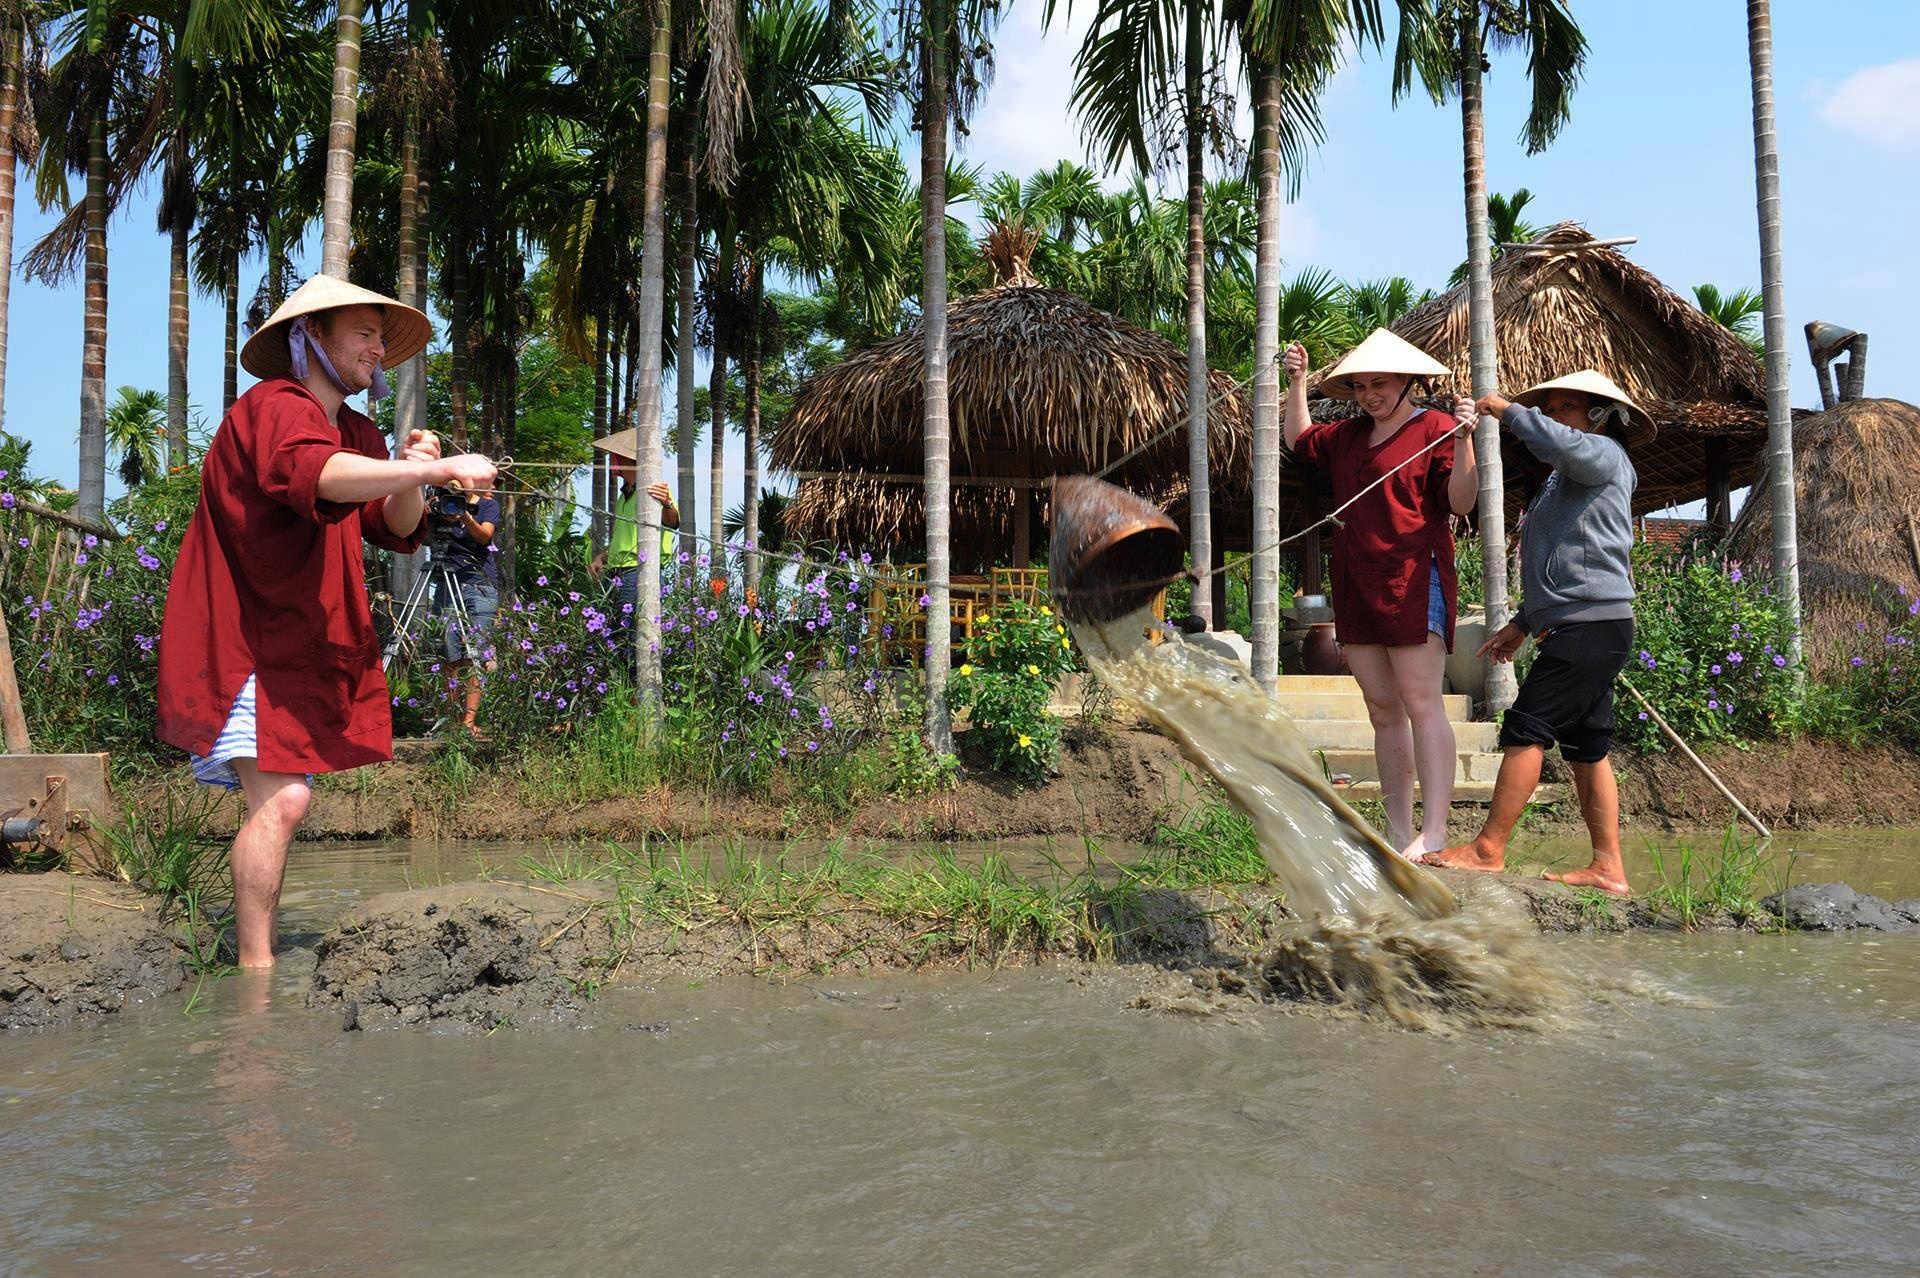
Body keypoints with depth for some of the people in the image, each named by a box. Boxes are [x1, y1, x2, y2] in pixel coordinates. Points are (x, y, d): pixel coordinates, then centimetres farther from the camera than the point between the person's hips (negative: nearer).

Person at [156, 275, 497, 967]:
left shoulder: (359, 434, 15)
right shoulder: (274, 407, -14)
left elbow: (396, 529, 8)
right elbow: (315, 473, -36)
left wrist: (411, 479, -12)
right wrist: (437, 468, -44)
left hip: (309, 643, 9)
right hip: (247, 642, -9)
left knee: (279, 796, 12)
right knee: (281, 799, -18)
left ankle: (257, 945, 23)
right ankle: (256, 967, -12)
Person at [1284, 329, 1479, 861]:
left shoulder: (1434, 428, -3)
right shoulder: (1350, 434, 19)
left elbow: (1460, 502, -10)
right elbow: (1300, 440, 37)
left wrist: (1463, 440, -22)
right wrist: (1297, 382, 29)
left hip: (1414, 581, -7)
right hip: (1356, 586, 8)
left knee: (1421, 703, -13)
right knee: (1383, 711, 7)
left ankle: (1433, 835, -15)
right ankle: (1398, 835, 12)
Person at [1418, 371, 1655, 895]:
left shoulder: (1604, 455, -3)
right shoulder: (1564, 480, 27)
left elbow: (1564, 446, -29)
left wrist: (1509, 412, -14)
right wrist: (1523, 622, 26)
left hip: (1592, 625, -10)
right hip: (1585, 629, 10)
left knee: (1527, 728, -12)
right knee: (1586, 746, 8)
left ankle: (1488, 850, -10)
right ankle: (1607, 868, 10)